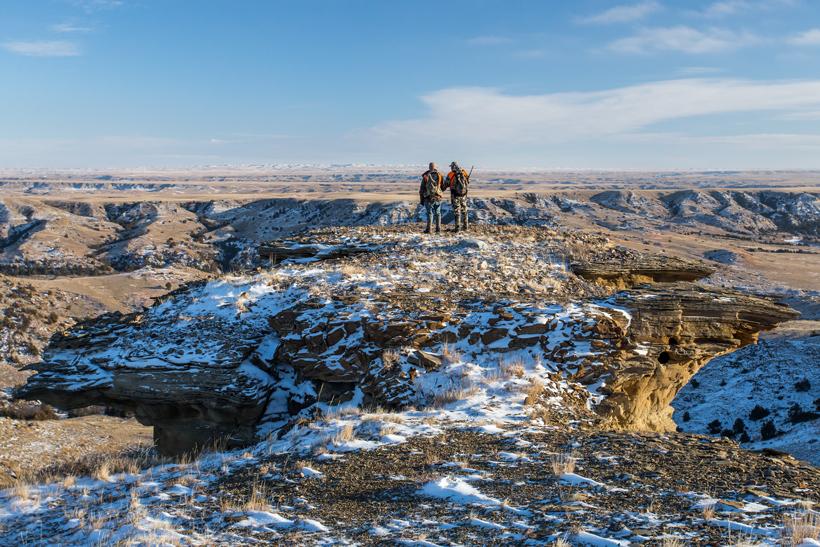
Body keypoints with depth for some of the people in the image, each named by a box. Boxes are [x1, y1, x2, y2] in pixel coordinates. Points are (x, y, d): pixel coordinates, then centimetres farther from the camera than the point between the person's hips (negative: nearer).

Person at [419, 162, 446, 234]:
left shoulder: (425, 176, -2)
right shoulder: (440, 175, 1)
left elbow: (422, 189, 1)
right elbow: (443, 188, 5)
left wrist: (421, 199, 8)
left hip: (428, 198, -1)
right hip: (438, 197, 1)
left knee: (429, 213, 2)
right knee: (438, 213, 9)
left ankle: (429, 229, -5)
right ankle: (438, 229, 6)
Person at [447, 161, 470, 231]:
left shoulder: (451, 175, -11)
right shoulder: (464, 173, 0)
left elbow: (446, 185, -1)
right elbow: (468, 183, 7)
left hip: (455, 195, -4)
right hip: (464, 194, 4)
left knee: (456, 211, 1)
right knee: (464, 210, 17)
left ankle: (457, 227, -1)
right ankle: (465, 225, 24)